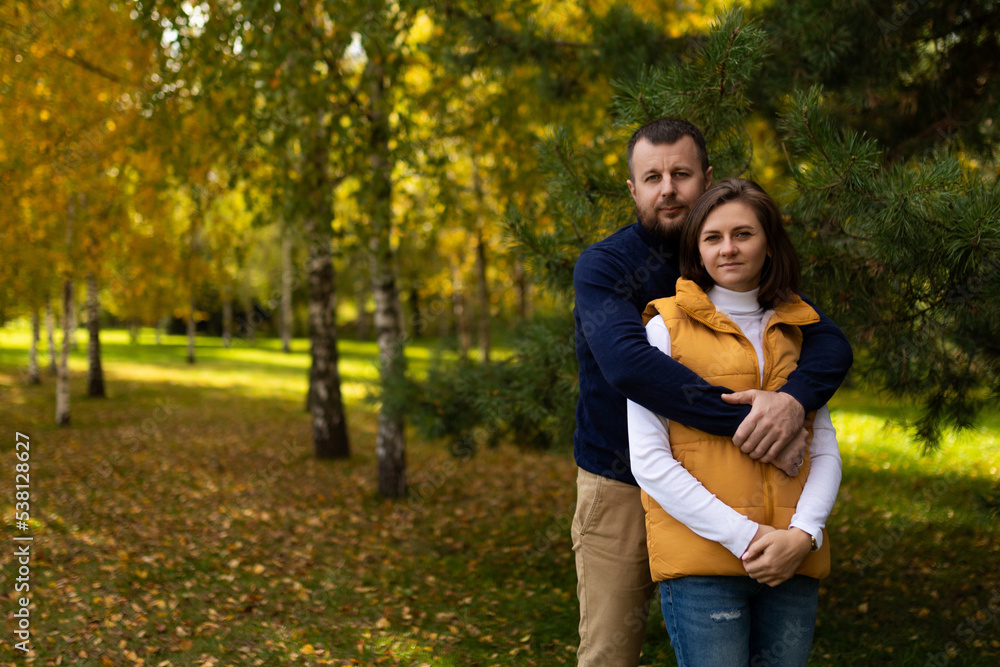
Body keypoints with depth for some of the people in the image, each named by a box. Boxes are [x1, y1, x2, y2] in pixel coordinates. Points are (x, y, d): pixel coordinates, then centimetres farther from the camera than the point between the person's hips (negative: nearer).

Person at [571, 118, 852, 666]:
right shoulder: (602, 266, -10)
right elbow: (627, 363, -29)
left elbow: (830, 342, -9)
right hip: (620, 489, -3)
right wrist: (745, 419, -34)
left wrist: (794, 399, -32)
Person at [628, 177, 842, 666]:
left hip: (791, 566, 4)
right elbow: (648, 461, -6)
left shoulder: (797, 333, 14)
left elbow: (825, 450, 11)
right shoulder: (666, 328, 1)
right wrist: (742, 536, -12)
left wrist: (803, 533, -7)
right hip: (701, 562, -4)